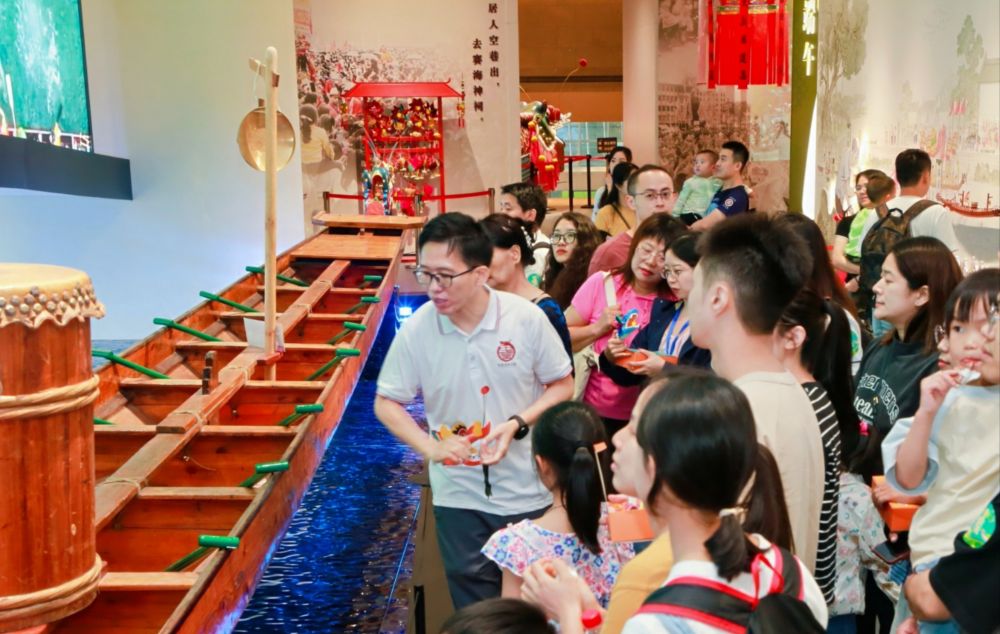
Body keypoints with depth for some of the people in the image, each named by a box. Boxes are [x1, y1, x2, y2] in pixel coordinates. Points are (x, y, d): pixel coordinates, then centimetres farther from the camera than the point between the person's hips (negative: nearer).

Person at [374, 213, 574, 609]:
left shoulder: (527, 317, -15)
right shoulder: (416, 330, -13)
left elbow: (562, 386, -3)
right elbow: (386, 402, -1)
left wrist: (517, 424, -19)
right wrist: (430, 446, -17)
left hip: (529, 491, 0)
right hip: (459, 496, 1)